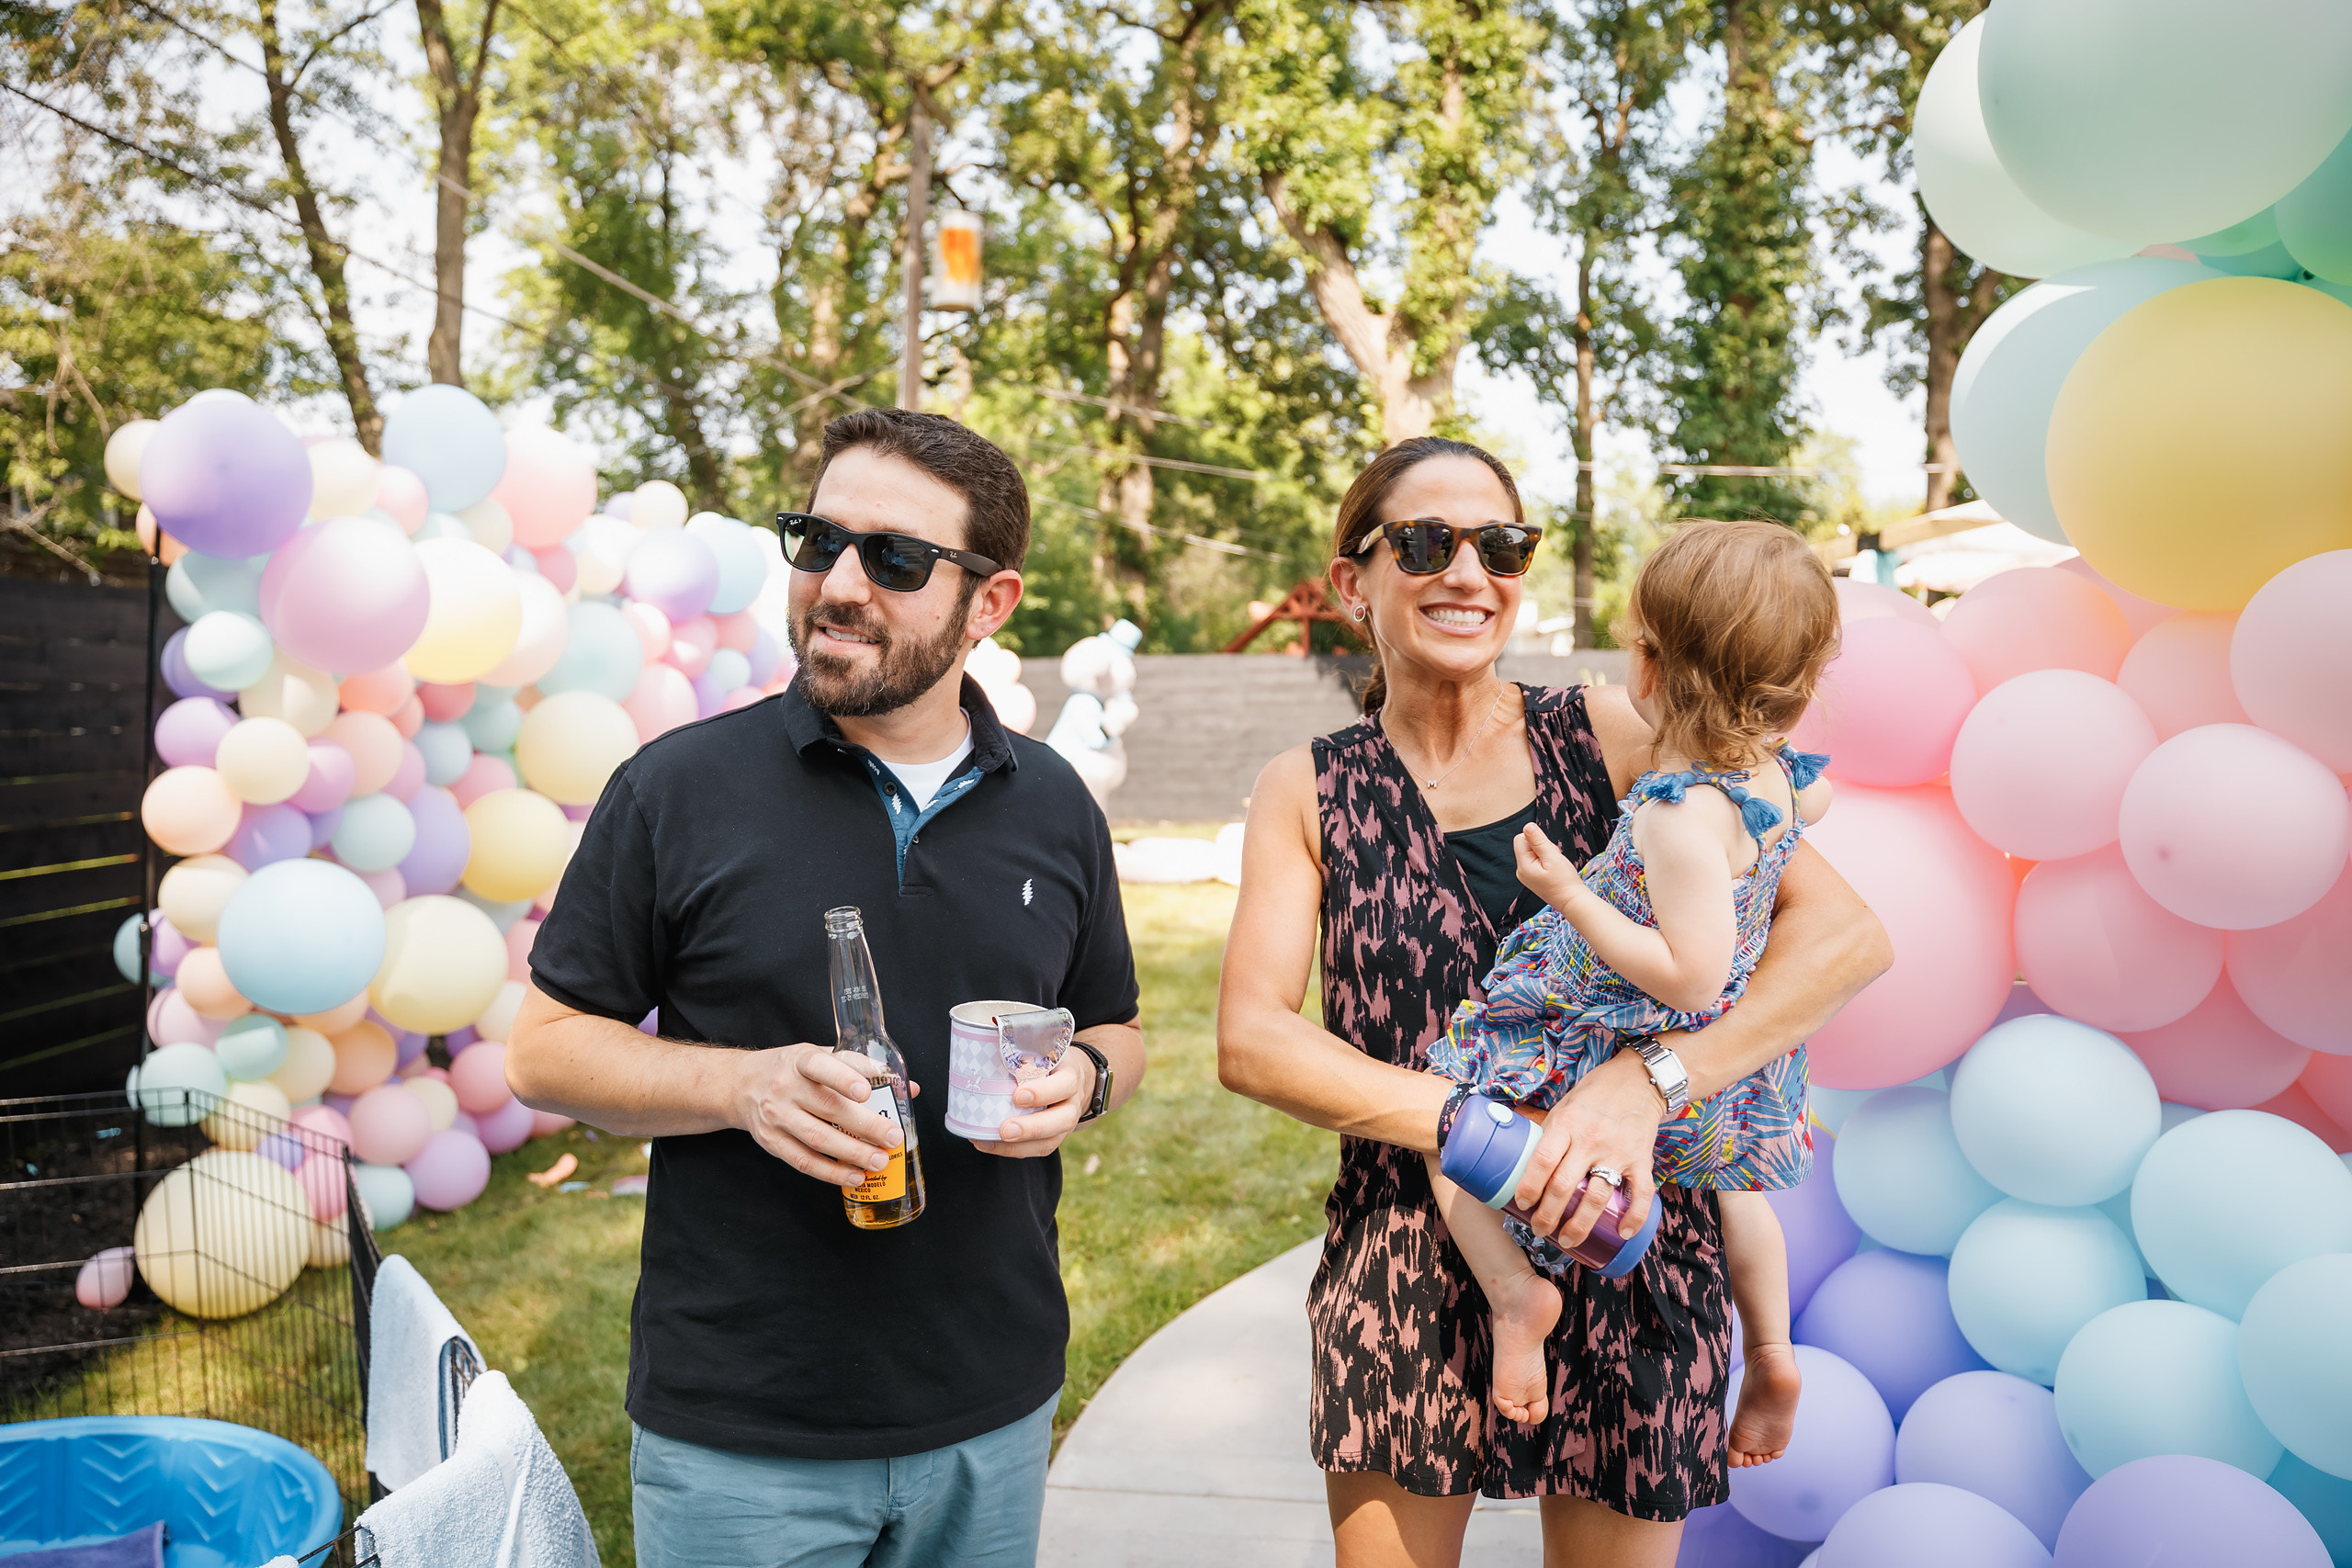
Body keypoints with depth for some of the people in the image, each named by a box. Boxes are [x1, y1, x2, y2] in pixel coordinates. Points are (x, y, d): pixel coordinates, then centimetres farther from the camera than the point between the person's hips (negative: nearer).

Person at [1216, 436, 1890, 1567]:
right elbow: (1250, 1038, -10)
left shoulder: (1607, 737, -4)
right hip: (1403, 1272, 1)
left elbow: (1846, 934, -11)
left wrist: (1645, 1083, -24)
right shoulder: (1307, 793, 0)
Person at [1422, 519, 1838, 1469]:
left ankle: (1515, 1291, -2)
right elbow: (1816, 796, 19)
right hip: (1732, 1059, 9)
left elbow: (1690, 976, -35)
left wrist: (1571, 896, -31)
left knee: (1439, 1111, 3)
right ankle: (1771, 1356, 43)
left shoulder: (1683, 815, -34)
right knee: (1732, 1174, 36)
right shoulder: (1778, 772, -7)